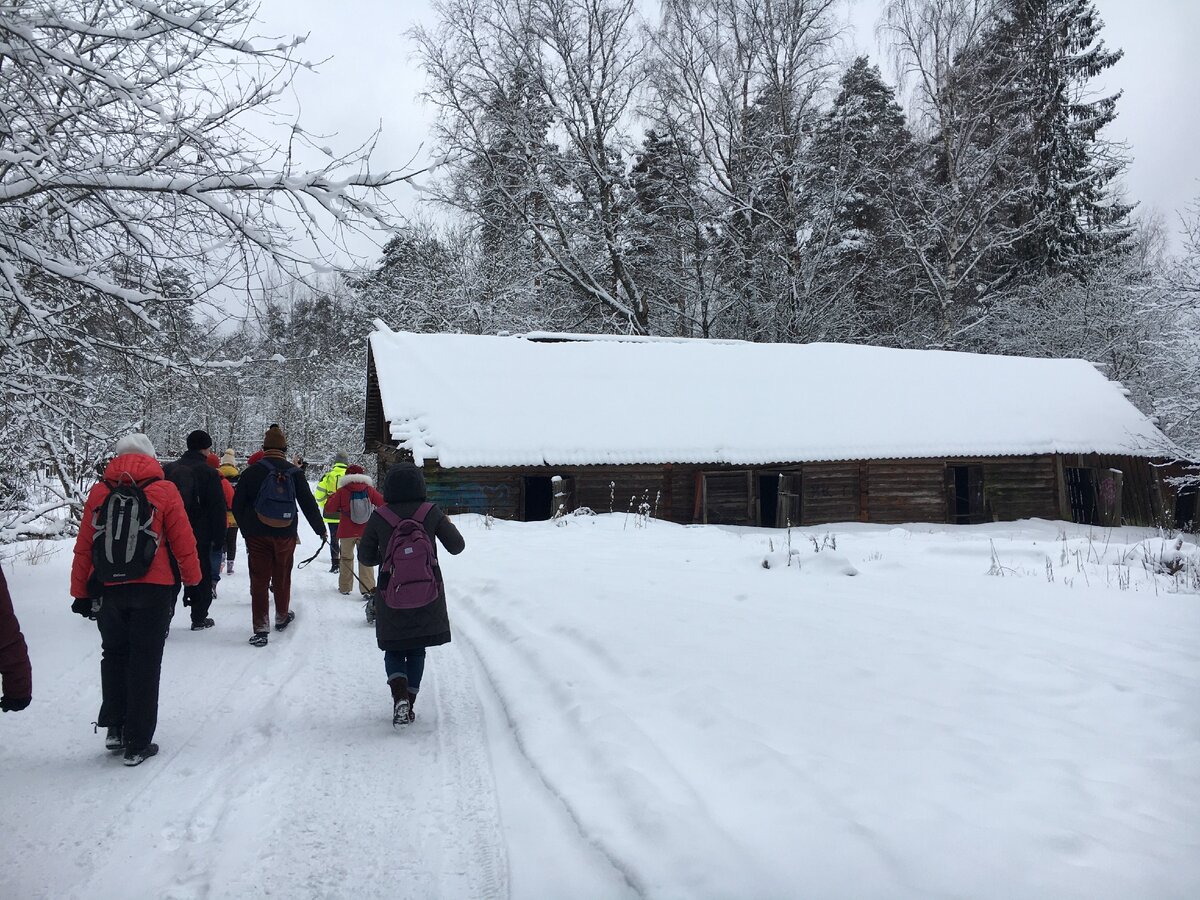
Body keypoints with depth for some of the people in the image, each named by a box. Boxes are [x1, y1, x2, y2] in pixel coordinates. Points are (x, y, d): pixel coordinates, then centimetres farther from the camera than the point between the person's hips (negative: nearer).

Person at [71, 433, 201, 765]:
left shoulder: (99, 492, 3)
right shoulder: (163, 491, -5)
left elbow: (83, 547, 4)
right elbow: (183, 542, -4)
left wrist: (81, 593, 12)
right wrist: (193, 580, 10)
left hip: (107, 589, 3)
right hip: (153, 589, -2)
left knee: (114, 655, 22)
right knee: (145, 662, 5)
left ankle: (114, 727, 20)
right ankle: (137, 744, 10)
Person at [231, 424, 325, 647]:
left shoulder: (252, 471, -4)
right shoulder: (294, 473, -3)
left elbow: (237, 505, 1)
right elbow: (309, 504, 2)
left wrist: (246, 529, 16)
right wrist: (321, 529, 14)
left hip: (257, 535, -1)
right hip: (285, 535, 1)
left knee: (259, 580, 2)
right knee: (282, 577, 17)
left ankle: (261, 628, -4)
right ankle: (282, 617, 34)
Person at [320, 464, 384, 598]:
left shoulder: (342, 491, -8)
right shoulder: (369, 490, -4)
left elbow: (329, 508, -4)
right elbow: (383, 503, -2)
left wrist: (332, 496, 14)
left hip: (347, 532, 0)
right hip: (365, 532, 1)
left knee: (346, 558, 16)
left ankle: (345, 587, 23)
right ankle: (368, 589, -6)